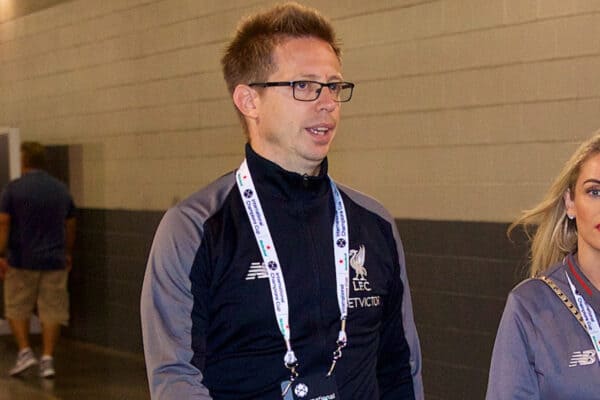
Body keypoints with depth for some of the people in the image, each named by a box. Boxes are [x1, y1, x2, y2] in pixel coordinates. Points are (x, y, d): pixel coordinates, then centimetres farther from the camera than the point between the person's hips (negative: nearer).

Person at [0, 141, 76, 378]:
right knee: (52, 310, 6)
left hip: (22, 261, -2)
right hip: (54, 261, 3)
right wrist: (68, 253, 24)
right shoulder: (61, 189, 6)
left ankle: (24, 351, 3)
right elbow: (70, 225, 13)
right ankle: (47, 359, 1)